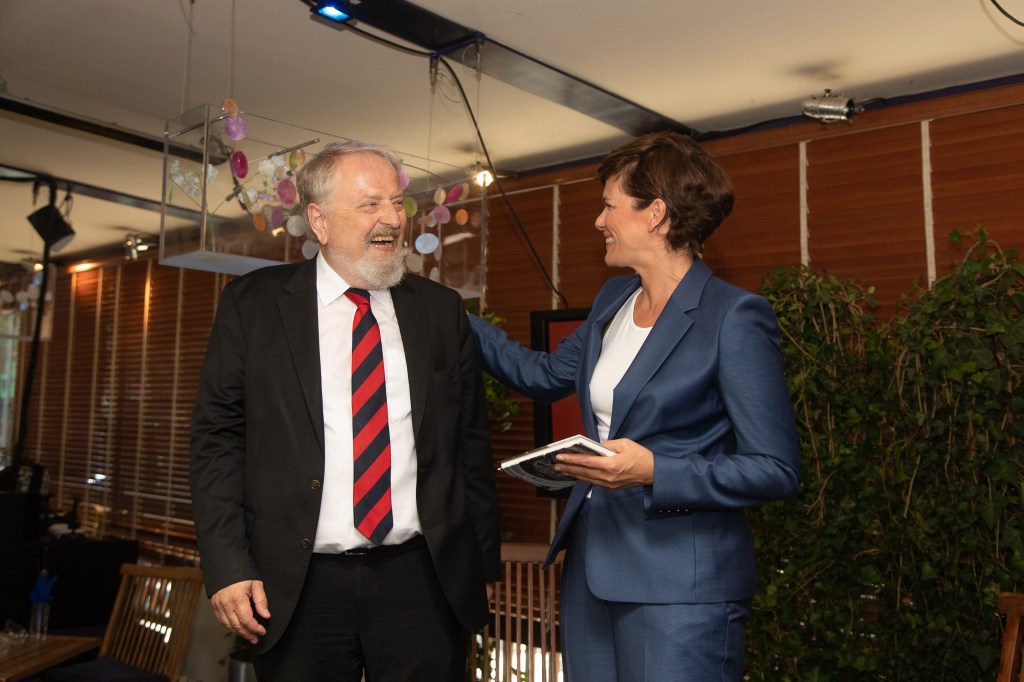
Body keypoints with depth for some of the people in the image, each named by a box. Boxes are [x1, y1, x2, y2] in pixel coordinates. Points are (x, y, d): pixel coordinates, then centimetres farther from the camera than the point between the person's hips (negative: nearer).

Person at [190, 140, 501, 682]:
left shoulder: (441, 310, 6)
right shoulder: (252, 305, 1)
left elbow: (471, 440, 8)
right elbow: (218, 438, -1)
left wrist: (483, 562, 7)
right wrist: (227, 568, -7)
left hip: (422, 582, 2)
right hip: (299, 589, -1)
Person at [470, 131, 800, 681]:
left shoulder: (734, 317, -14)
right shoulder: (613, 300, 9)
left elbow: (777, 469, -14)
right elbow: (545, 375, 22)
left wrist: (654, 471, -23)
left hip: (679, 584, -7)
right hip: (592, 564, 7)